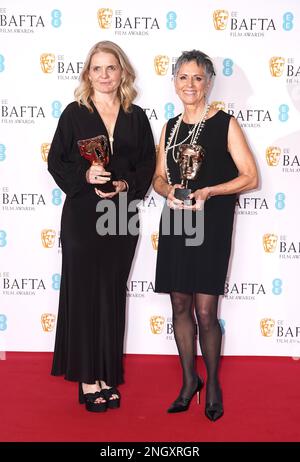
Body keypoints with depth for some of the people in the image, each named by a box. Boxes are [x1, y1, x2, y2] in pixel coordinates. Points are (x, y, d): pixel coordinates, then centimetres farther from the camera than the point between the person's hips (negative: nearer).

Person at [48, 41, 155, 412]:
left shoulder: (136, 116, 8)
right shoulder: (74, 113, 2)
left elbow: (148, 163, 7)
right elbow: (55, 162, 0)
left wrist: (126, 185, -10)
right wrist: (85, 177, -17)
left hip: (122, 214, 3)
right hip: (82, 215, -2)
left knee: (113, 294, 8)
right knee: (83, 293, 1)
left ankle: (107, 375, 19)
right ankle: (87, 378, 11)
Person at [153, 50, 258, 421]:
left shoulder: (225, 124, -3)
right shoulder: (170, 127, 12)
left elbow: (250, 178, -5)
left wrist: (208, 191, -17)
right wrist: (169, 190, -6)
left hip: (211, 225, -4)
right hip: (175, 223, 5)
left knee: (205, 312, -4)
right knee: (180, 306, 9)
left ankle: (212, 384, 18)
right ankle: (189, 380, 26)